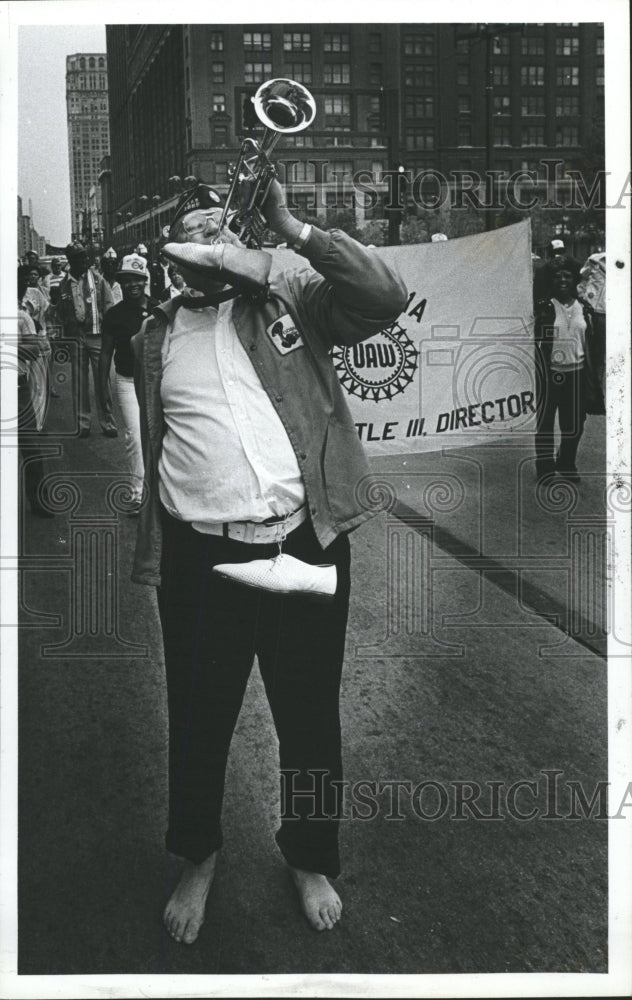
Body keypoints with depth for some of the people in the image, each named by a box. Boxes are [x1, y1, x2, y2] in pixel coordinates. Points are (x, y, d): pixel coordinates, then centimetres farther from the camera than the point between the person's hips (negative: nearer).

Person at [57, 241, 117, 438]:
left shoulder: (98, 280, 3)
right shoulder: (64, 285, 7)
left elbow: (109, 306, 1)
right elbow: (62, 313, 10)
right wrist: (68, 335, 1)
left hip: (97, 335, -1)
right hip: (75, 337, 2)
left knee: (102, 380, -2)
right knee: (79, 382, 5)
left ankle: (107, 422, 5)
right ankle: (82, 423, 12)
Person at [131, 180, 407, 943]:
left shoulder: (292, 300, 5)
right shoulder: (155, 337, 9)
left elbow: (385, 297, -10)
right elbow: (145, 450, 11)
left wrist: (292, 228, -12)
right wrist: (150, 559, 9)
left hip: (306, 546, 0)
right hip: (203, 558, 1)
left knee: (310, 717, 14)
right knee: (199, 719, 14)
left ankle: (310, 858, 39)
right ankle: (197, 856, 41)